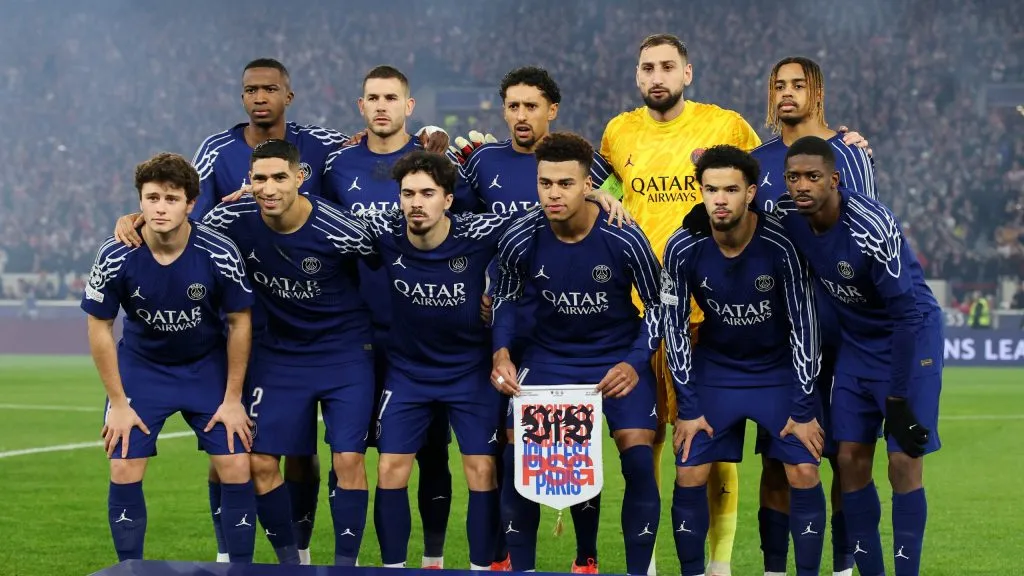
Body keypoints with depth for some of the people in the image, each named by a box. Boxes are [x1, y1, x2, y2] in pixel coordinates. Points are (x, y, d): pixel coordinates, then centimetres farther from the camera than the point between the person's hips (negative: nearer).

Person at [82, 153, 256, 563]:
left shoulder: (220, 254, -24)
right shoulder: (115, 257, -22)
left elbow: (239, 323, -9)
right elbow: (100, 328, -9)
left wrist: (232, 399, -8)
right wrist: (118, 402, -8)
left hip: (209, 366, 0)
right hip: (140, 365, 0)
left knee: (236, 470, -7)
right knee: (124, 472, -7)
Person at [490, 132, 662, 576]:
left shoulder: (623, 239, -22)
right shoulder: (520, 240, -17)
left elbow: (657, 303, -7)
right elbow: (505, 297, 3)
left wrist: (636, 363, -19)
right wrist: (502, 352, -13)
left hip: (618, 355, -2)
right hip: (548, 354, 2)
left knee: (639, 460, -14)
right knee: (517, 457, -8)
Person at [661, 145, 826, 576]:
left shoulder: (779, 245, -24)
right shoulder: (683, 248, -19)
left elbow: (803, 324, -16)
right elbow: (675, 326, -8)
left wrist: (804, 409, -14)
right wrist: (687, 407, -9)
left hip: (779, 367, -1)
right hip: (713, 367, 1)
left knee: (804, 473, -9)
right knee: (690, 475, -6)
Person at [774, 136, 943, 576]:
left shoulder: (872, 228, -31)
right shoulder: (786, 217, -12)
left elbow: (907, 313, -27)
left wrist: (897, 398, -26)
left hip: (910, 339, -6)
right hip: (856, 342, 6)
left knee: (904, 463, -10)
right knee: (851, 460, 3)